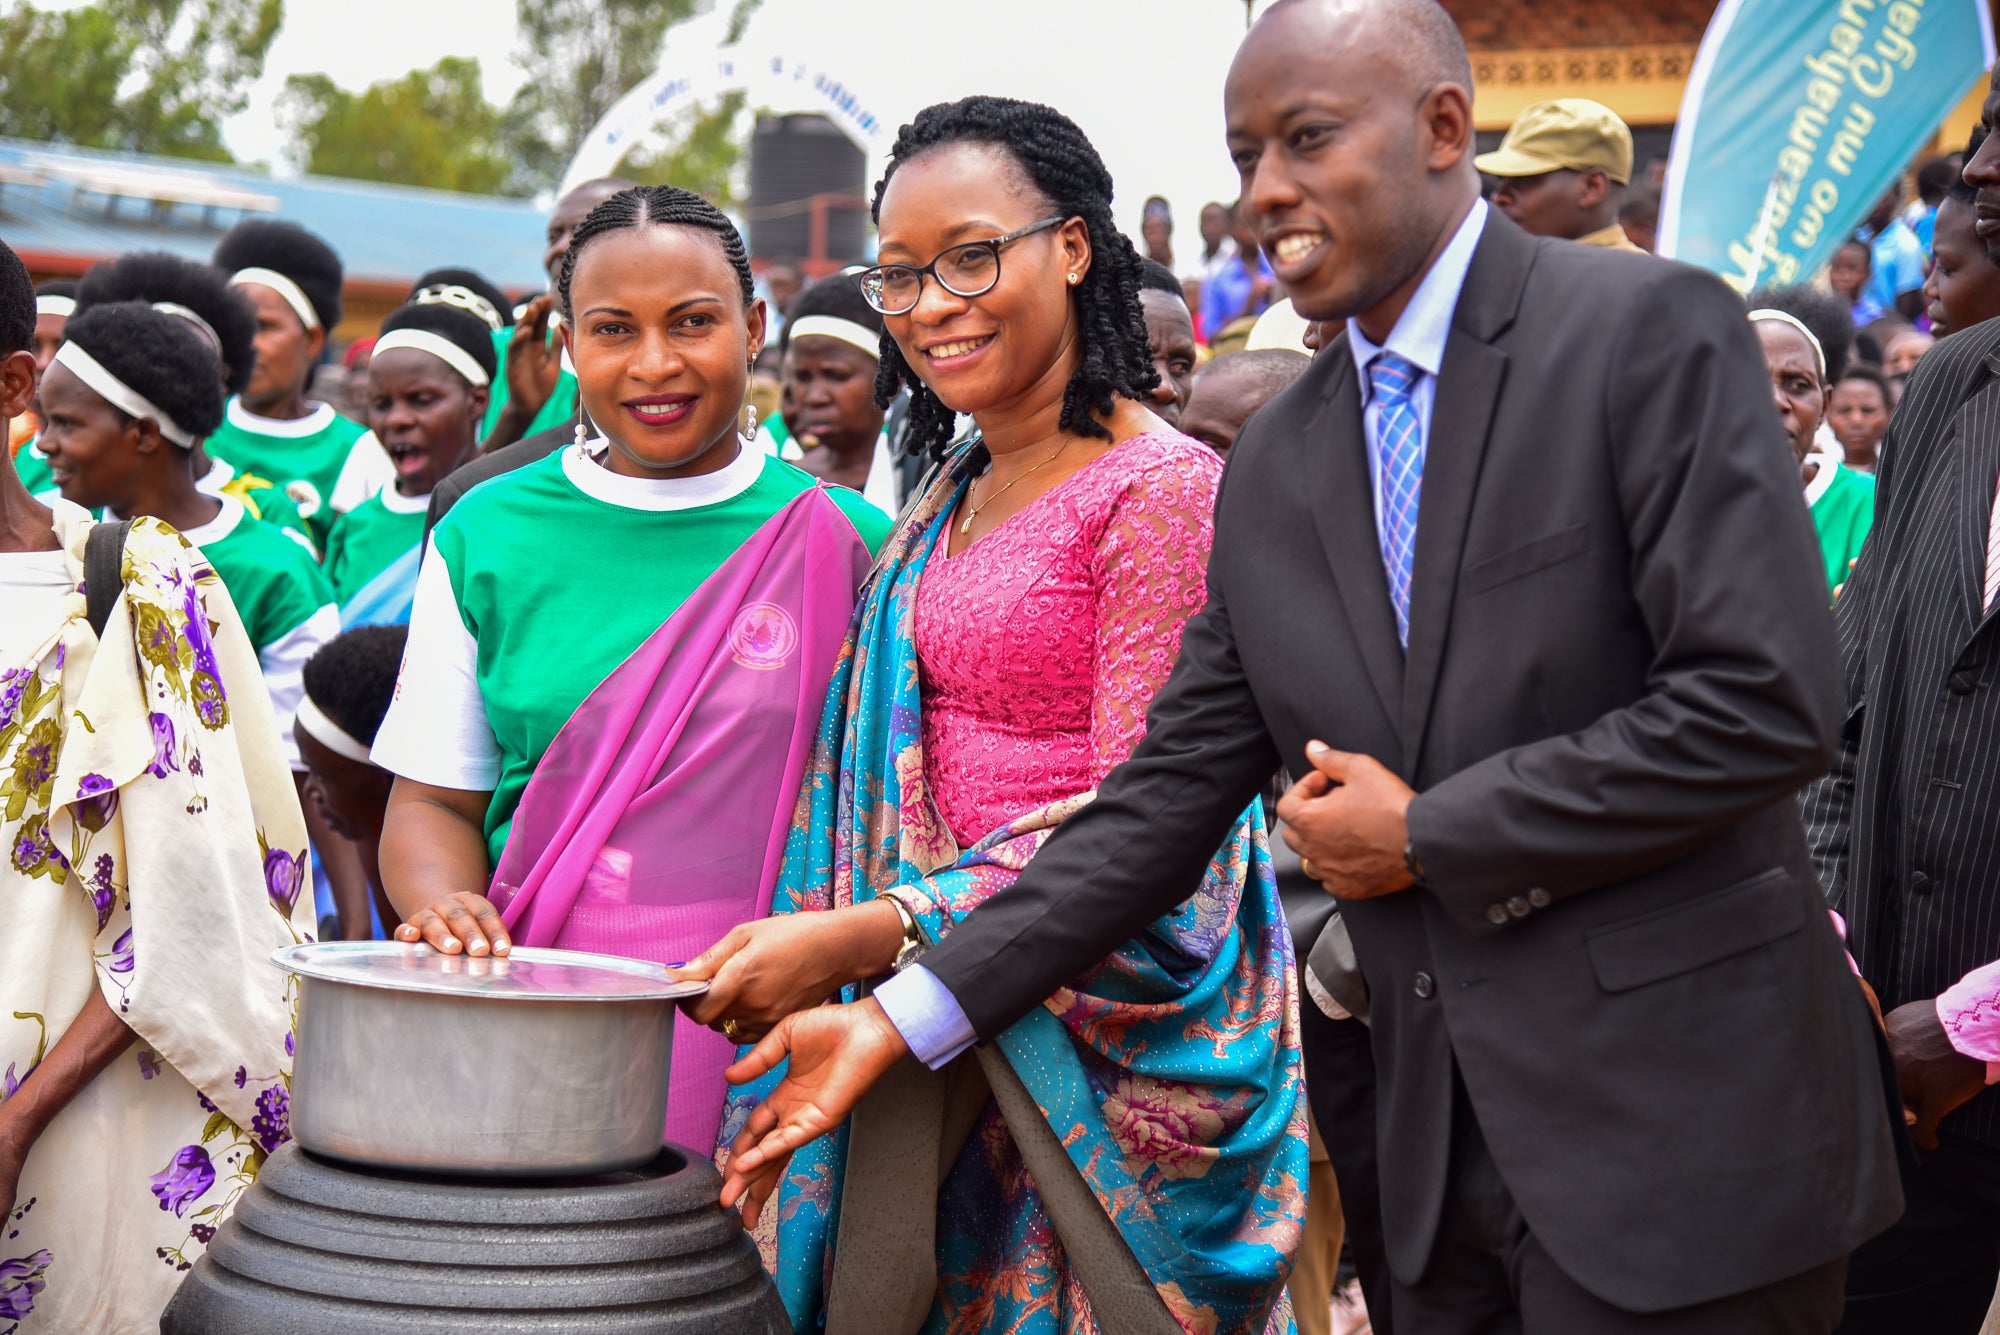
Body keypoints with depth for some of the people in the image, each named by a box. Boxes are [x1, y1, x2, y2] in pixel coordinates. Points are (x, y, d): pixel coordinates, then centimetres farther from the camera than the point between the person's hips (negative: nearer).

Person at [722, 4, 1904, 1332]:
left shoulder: (1653, 330, -9)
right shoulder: (1278, 461, 10)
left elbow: (1765, 701, -16)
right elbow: (1174, 786, 8)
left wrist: (1427, 836, -11)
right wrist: (906, 1016, 0)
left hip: (1679, 1126, -5)